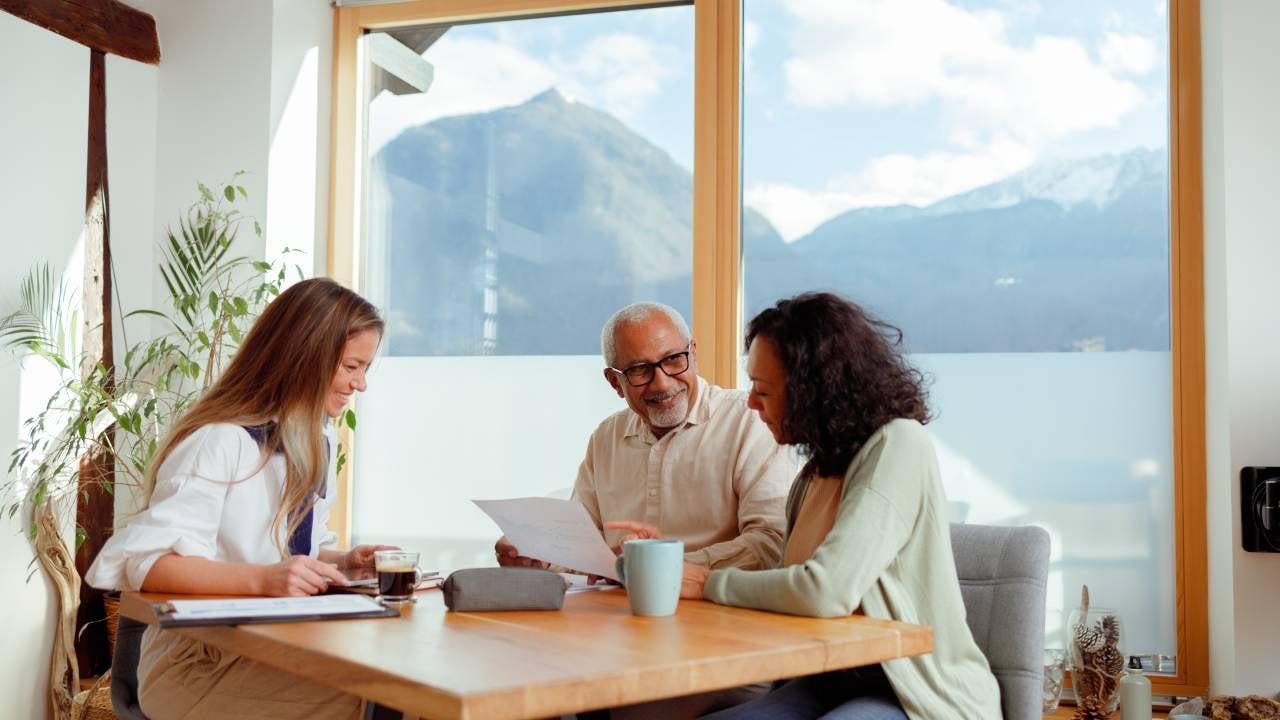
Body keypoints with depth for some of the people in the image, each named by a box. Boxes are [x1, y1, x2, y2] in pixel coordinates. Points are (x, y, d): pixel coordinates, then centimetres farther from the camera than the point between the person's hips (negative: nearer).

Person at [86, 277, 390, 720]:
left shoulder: (315, 445, 11)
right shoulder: (219, 442, -17)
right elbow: (141, 562, -24)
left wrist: (344, 561, -1)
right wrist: (262, 579, -35)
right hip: (198, 667, -7)